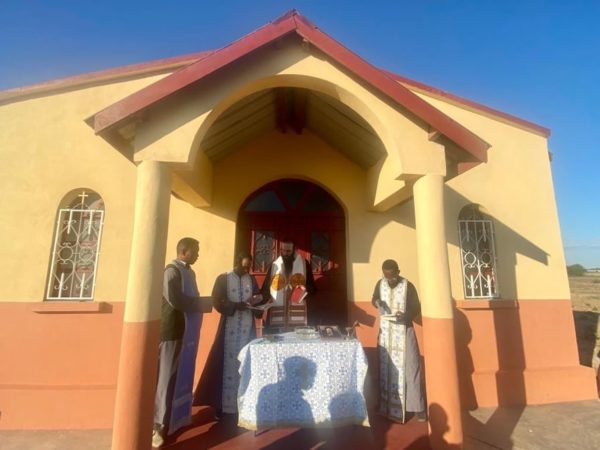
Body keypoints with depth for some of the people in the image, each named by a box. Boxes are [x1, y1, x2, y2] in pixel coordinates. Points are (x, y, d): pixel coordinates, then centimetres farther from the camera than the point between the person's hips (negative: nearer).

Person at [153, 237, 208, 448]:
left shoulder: (189, 272, 14)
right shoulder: (171, 271, -14)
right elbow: (175, 299, -26)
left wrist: (199, 303, 2)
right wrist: (202, 303, -14)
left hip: (187, 331, 9)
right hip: (172, 331, -9)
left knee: (182, 375, 17)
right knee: (167, 376, -1)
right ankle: (158, 425, 10)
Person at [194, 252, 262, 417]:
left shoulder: (252, 280, 8)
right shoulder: (223, 279, -3)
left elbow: (259, 297, 13)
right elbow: (217, 302, -9)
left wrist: (257, 300, -10)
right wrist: (235, 306, -20)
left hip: (247, 327, 3)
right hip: (229, 326, -3)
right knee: (228, 362, 0)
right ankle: (224, 404, 12)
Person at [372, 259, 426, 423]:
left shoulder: (408, 286, -13)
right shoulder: (380, 284, -3)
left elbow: (417, 308, -6)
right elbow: (374, 299, 14)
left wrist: (406, 316, -25)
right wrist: (377, 302, -10)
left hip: (404, 331, -3)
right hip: (386, 332, 3)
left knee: (411, 368, 0)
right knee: (388, 370, 10)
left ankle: (418, 408, 15)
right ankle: (392, 408, 24)